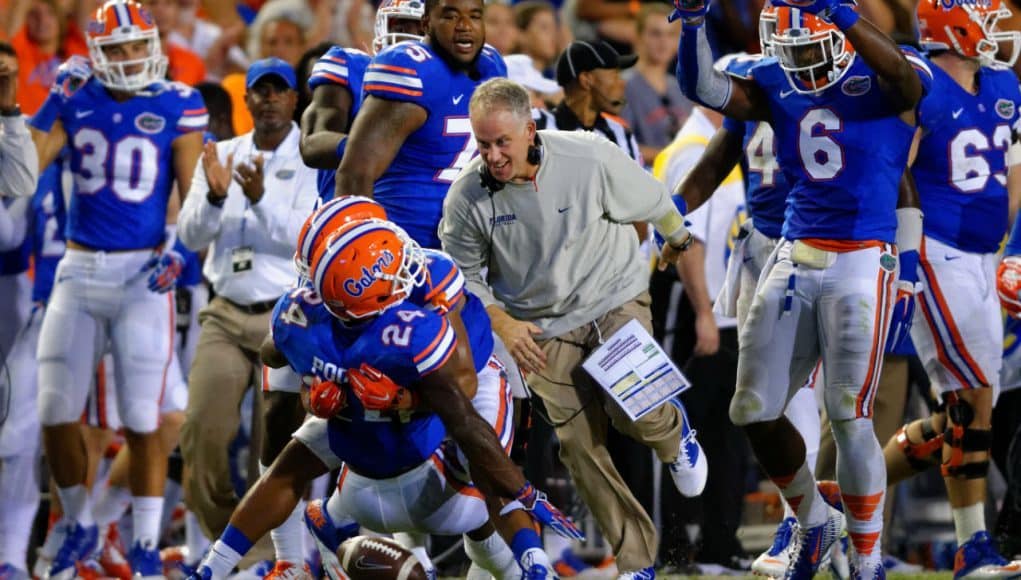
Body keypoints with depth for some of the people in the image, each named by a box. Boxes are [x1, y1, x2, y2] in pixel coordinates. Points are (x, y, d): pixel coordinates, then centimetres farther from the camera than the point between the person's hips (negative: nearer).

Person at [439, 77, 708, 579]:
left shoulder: (590, 159, -21)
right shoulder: (467, 196, -16)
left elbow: (651, 200, 0)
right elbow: (462, 273, 0)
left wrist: (678, 238, 18)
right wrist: (502, 321, -15)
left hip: (614, 298, -2)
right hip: (543, 326, 2)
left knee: (633, 412, -22)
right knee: (579, 443, -3)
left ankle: (672, 430, 17)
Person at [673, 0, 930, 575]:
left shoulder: (881, 80, -8)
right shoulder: (779, 86, 7)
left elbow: (903, 75, -32)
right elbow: (703, 87, 1)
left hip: (861, 263, -6)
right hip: (794, 261, 6)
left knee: (850, 420, -8)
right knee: (755, 412, 6)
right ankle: (815, 521, 30)